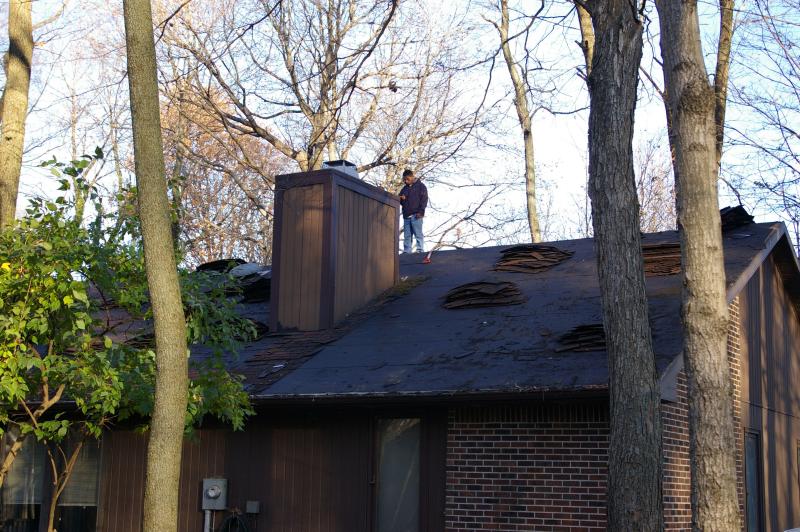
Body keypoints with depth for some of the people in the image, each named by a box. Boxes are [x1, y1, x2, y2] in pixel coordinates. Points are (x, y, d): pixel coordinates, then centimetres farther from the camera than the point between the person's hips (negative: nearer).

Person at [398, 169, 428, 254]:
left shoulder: (420, 186, 4)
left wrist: (421, 211, -13)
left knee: (418, 234, -8)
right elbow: (401, 202, 27)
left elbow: (424, 199, -3)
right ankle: (406, 252, 4)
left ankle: (420, 251, -9)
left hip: (416, 215, -6)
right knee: (407, 236, 4)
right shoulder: (404, 189, 22)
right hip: (406, 215, 6)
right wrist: (401, 199, 1)